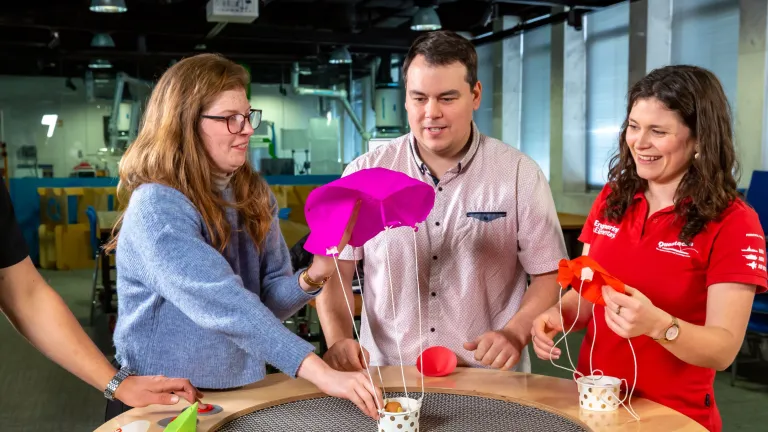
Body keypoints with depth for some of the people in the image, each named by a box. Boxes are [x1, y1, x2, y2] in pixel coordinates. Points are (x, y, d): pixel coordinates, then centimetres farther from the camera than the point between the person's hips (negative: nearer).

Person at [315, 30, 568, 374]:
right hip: (387, 377, 1)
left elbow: (550, 275, 1)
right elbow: (335, 267, 4)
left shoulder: (520, 175, -1)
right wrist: (338, 340, -11)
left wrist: (515, 333, -15)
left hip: (487, 378, 0)